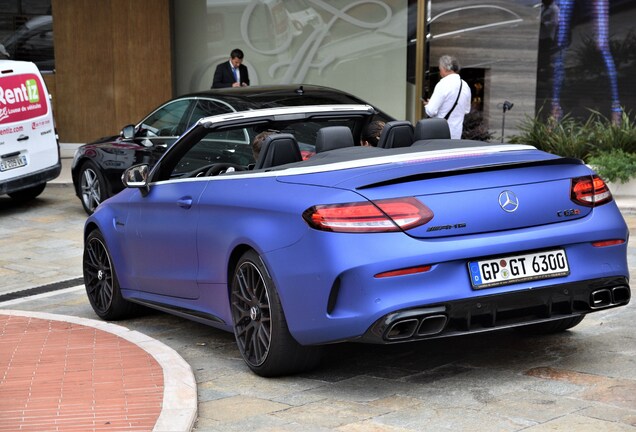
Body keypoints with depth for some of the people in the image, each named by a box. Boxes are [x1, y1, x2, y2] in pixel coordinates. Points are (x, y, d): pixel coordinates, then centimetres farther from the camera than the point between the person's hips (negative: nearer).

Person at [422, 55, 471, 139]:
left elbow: (431, 111, -17)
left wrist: (427, 105, 4)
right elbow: (466, 110, 19)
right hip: (457, 133, 7)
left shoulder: (443, 85, -15)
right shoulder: (465, 86, 7)